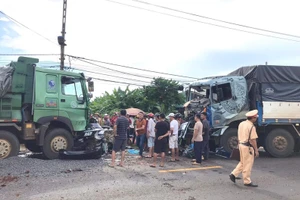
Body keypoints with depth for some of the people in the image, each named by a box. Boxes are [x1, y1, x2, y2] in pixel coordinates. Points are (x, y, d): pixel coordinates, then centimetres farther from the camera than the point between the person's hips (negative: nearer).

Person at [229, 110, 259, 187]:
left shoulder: (241, 124, 8)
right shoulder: (251, 126, -17)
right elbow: (253, 140, -18)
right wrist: (256, 150, -12)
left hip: (241, 144, 8)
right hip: (247, 147, -8)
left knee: (243, 163, 20)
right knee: (248, 165, 3)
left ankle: (233, 174, 16)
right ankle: (247, 181, 12)